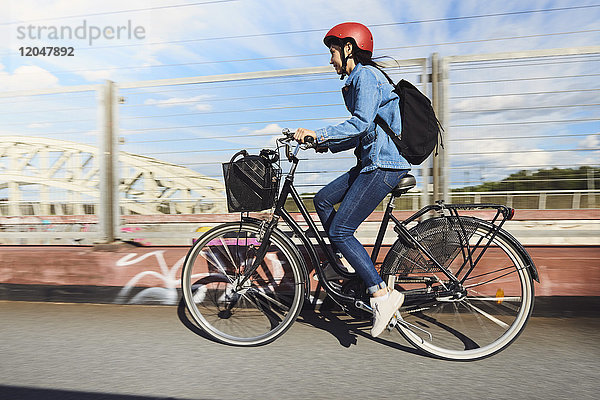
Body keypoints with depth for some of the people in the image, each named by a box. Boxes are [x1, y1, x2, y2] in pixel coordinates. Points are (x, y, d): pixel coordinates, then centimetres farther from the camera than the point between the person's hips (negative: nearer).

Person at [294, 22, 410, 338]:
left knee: (339, 231, -11)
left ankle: (382, 294, -3)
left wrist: (318, 134, -21)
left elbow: (361, 123, -24)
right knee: (323, 199, 10)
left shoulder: (366, 75, -7)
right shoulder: (359, 78, 23)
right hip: (374, 162, 10)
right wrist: (327, 144, 14)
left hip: (384, 164, -10)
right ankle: (352, 269, 16)